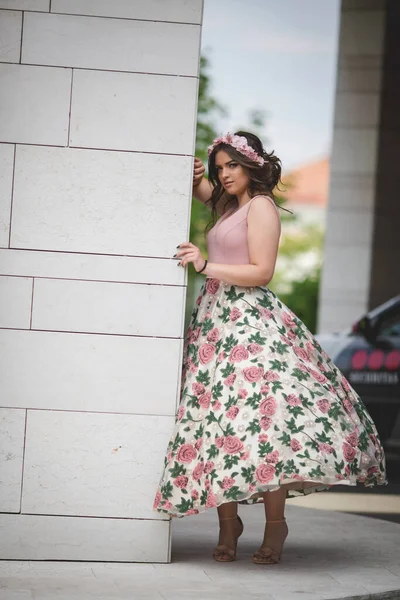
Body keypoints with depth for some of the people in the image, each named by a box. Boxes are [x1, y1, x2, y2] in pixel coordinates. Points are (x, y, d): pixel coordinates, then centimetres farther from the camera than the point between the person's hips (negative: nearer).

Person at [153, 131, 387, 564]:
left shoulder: (260, 206, -4)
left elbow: (261, 271, -12)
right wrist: (197, 177, 16)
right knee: (216, 418, 0)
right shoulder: (229, 206, 19)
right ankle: (228, 523, 3)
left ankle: (275, 524, -8)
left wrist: (206, 266, -14)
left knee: (260, 420, -15)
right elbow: (200, 189, 39)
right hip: (215, 320, 8)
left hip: (248, 322, -8)